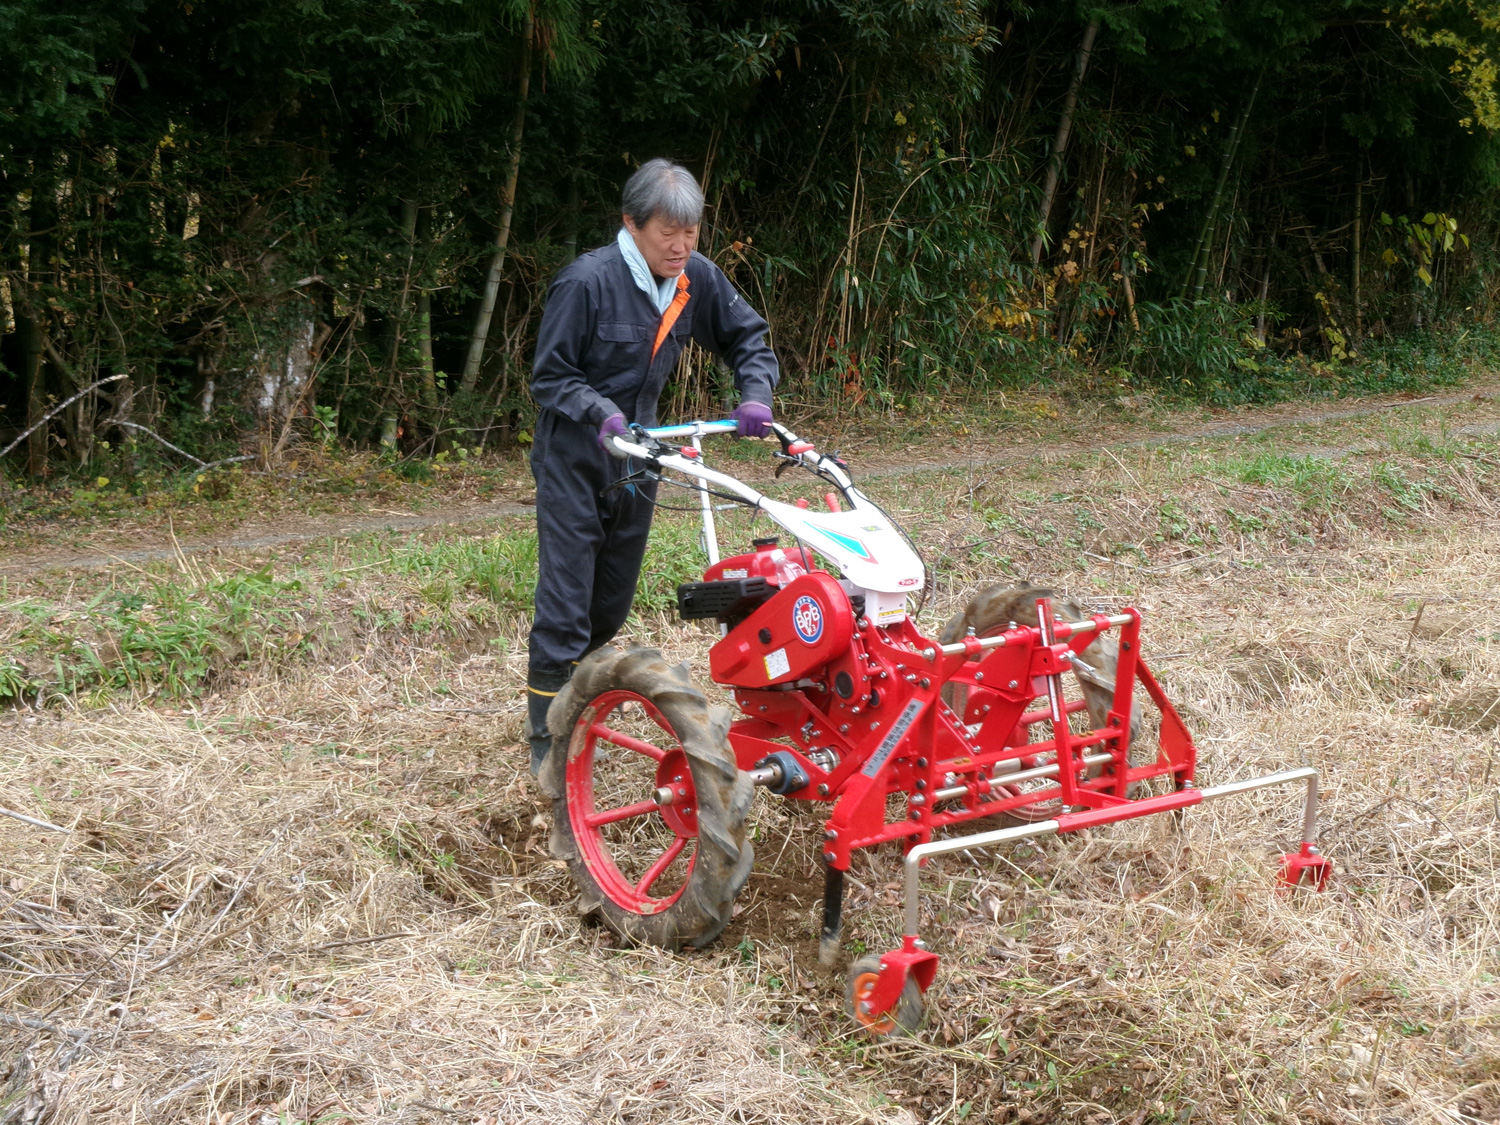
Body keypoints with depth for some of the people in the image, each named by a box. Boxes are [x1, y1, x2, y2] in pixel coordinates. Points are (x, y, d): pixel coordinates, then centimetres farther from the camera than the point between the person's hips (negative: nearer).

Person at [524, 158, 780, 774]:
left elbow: (747, 337, 9)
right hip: (574, 461, -6)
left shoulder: (696, 278, -3)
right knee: (565, 602, -8)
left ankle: (572, 685, 39)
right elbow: (549, 377, -14)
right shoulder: (587, 281, -20)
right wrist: (601, 412, -32)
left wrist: (755, 396, -10)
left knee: (613, 603, 15)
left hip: (636, 456, 6)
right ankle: (547, 743, -1)